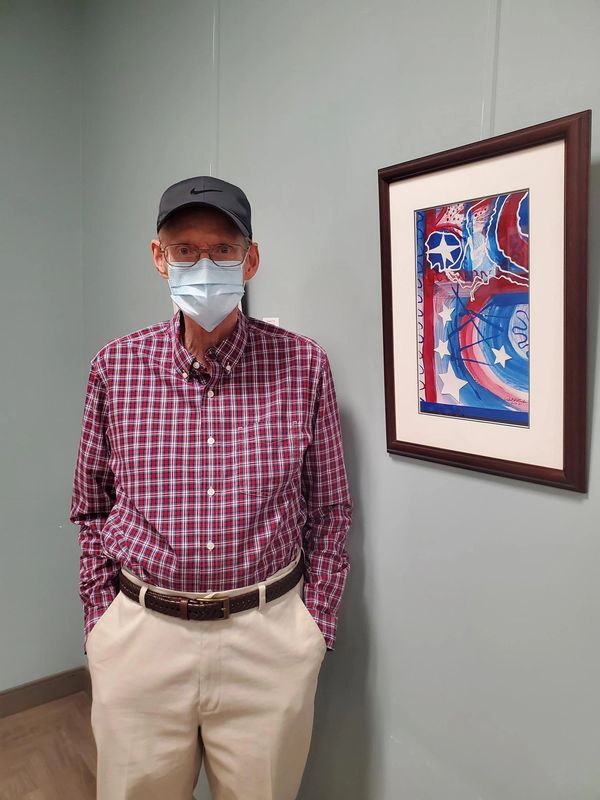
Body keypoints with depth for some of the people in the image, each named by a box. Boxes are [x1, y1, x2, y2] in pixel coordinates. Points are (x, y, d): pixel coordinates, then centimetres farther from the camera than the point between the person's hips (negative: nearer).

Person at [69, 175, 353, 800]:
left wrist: (314, 622, -1)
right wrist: (101, 618, 4)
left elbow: (330, 509, 0)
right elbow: (91, 507, 6)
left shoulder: (303, 364, -7)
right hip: (140, 633, 2)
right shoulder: (115, 365, -3)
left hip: (268, 637, -1)